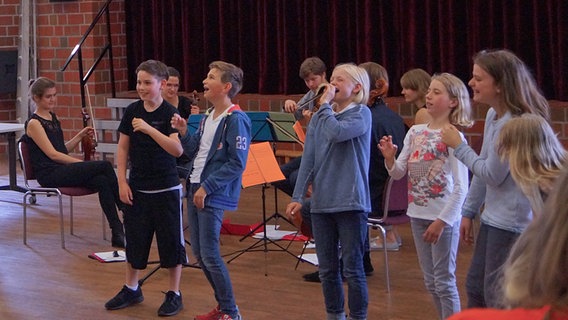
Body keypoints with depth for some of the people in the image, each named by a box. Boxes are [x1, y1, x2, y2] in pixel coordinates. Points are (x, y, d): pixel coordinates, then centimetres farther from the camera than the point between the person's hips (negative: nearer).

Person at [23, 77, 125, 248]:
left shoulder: (53, 118, 19)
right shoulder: (34, 123, -7)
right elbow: (52, 154, -15)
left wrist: (80, 136, 7)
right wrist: (84, 164, -17)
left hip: (62, 170, 7)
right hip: (49, 175, -7)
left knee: (102, 181, -23)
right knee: (105, 166, -23)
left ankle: (117, 234, -26)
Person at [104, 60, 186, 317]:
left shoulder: (170, 113, -12)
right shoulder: (132, 111, 1)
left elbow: (178, 150, -25)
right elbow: (123, 148, 7)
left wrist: (149, 129, -33)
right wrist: (122, 182, 0)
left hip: (166, 189, -4)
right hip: (136, 188, 4)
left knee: (171, 242, 4)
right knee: (134, 240, 14)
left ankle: (174, 294, 16)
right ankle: (131, 290, 30)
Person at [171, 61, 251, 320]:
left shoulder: (236, 120, -15)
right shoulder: (208, 117, 12)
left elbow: (236, 164, -18)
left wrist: (207, 188, -18)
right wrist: (183, 133, 1)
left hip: (214, 195, -9)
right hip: (195, 190, 9)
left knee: (210, 255, -7)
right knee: (199, 253, 12)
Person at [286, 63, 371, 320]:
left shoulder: (361, 114, -5)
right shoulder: (318, 117, 11)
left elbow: (336, 132, -24)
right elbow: (308, 159, 8)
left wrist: (325, 105, -9)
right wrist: (298, 197, 3)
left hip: (351, 202, -5)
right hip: (321, 202, 5)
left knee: (352, 268, -2)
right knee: (327, 269, 11)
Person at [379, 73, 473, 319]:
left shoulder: (454, 136, -13)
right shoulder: (415, 132, 5)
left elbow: (461, 187, -15)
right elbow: (398, 173, 9)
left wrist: (442, 221, -17)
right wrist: (389, 157, -11)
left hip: (443, 217, -7)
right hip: (418, 214, 7)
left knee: (444, 281, 1)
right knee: (431, 281, 15)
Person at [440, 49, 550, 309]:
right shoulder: (493, 115, 7)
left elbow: (492, 175, -18)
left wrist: (458, 146, -8)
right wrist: (469, 211, 17)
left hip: (511, 223, -10)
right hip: (492, 218, 10)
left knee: (498, 297, 0)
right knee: (475, 287, 18)